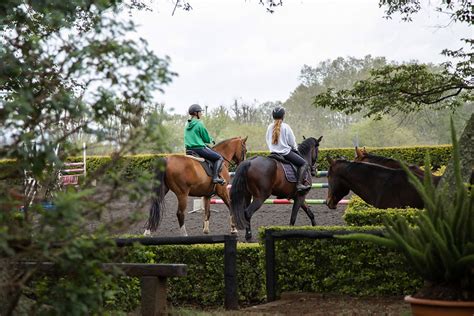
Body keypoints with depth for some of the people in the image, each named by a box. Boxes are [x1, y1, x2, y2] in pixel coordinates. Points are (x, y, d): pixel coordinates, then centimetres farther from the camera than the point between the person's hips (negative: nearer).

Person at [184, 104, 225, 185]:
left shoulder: (188, 125, 13)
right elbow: (207, 139, -9)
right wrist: (211, 140, 14)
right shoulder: (199, 123, -12)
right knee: (219, 158, -1)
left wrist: (209, 139, 20)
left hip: (189, 149, 9)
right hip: (199, 148, -9)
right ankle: (215, 177, -17)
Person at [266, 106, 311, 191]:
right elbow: (292, 142, -7)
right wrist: (295, 148, 13)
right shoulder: (285, 127, -13)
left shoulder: (270, 127, 2)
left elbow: (268, 141, 10)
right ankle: (299, 184, -14)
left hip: (273, 152, 7)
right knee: (304, 163, -1)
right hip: (285, 152, -7)